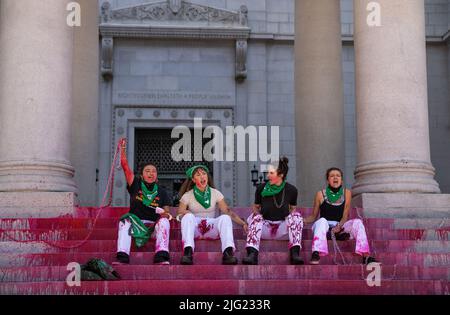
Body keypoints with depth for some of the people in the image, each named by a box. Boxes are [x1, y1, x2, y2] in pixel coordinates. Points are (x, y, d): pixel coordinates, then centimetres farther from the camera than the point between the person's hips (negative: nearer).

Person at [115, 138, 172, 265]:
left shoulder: (161, 192, 13)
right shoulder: (136, 185, 11)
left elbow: (166, 212, 8)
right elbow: (125, 166, 3)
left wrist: (165, 214, -16)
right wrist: (123, 149, -5)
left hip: (153, 226, 0)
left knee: (164, 221, -29)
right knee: (125, 221, -29)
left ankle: (162, 257, -43)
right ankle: (122, 257, -41)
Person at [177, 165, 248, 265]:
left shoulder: (215, 193, 10)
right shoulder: (187, 196, 6)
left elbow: (228, 211, 4)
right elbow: (179, 216, 4)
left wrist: (243, 223, -9)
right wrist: (184, 215, -20)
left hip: (211, 228, 1)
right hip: (194, 229, -1)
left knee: (225, 218, -28)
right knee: (188, 216, -32)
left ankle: (228, 253, -48)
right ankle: (188, 252, -49)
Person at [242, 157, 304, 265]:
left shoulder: (291, 190, -3)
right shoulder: (261, 188, -4)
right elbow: (256, 207, 10)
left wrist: (291, 216, -10)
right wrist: (256, 213, -12)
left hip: (283, 228, 0)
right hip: (265, 227, 0)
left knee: (296, 215, -24)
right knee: (256, 217, -28)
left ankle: (295, 254, -35)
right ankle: (252, 255, -43)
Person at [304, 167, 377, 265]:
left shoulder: (346, 193, 5)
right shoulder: (321, 194, 1)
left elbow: (345, 216, 2)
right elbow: (313, 216, 6)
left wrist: (339, 226, -19)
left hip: (339, 227, 2)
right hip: (324, 227, -2)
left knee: (357, 222, -23)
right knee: (322, 221, -36)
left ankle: (366, 256, -30)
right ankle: (316, 254, -51)